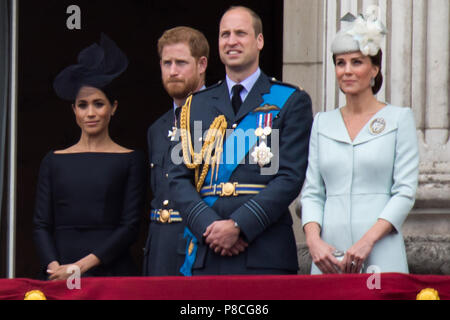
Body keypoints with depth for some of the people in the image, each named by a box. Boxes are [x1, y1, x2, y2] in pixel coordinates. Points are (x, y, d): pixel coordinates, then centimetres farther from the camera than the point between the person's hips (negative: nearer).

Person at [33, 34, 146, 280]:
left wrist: (81, 265, -11)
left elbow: (130, 227, -2)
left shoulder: (130, 160, 5)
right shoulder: (54, 161, 12)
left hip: (112, 271, -1)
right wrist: (55, 267, -11)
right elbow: (41, 225, 7)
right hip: (60, 277, 1)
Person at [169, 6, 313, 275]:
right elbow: (180, 177, 11)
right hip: (205, 252, 3)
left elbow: (290, 177, -3)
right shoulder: (197, 105, 18)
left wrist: (239, 226, -13)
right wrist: (208, 226, -7)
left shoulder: (292, 102, 7)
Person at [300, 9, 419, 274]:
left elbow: (405, 192, -2)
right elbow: (312, 192, 12)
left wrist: (368, 240, -14)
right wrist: (313, 240, -7)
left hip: (381, 257, -3)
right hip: (328, 257, 3)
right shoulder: (323, 123, 15)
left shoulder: (399, 119, 5)